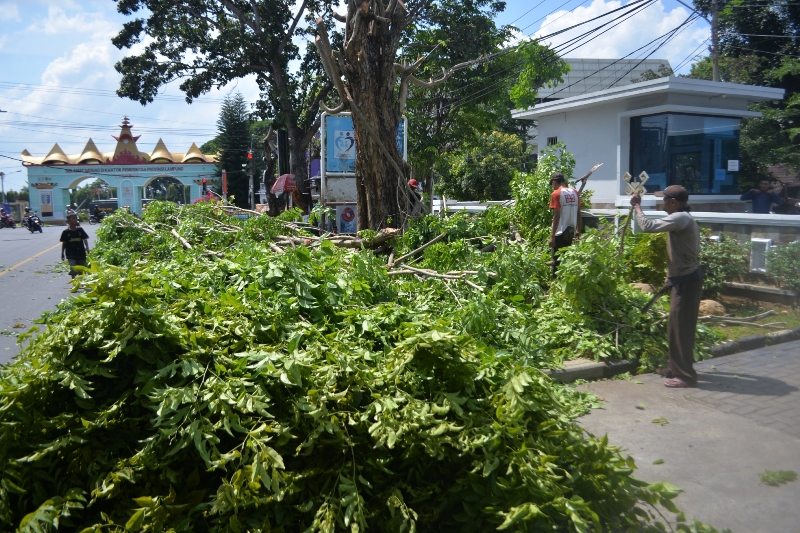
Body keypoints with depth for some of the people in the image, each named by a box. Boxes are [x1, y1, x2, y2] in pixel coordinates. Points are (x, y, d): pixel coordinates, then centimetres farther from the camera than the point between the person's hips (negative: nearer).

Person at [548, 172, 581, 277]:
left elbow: (556, 216, -16)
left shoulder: (556, 194, -11)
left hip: (560, 232, -6)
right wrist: (578, 230, 18)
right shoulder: (575, 192, 7)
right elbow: (578, 213, 9)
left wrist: (552, 236, -14)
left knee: (558, 259, 1)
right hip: (571, 231, 6)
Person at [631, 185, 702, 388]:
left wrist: (637, 206, -13)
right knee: (679, 326, 17)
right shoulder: (683, 219, 14)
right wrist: (671, 274, 21)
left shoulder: (680, 218, -20)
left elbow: (648, 226, -28)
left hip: (685, 280, -11)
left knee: (679, 327, -4)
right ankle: (676, 367, 28)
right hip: (684, 278, 11)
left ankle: (685, 375, 3)